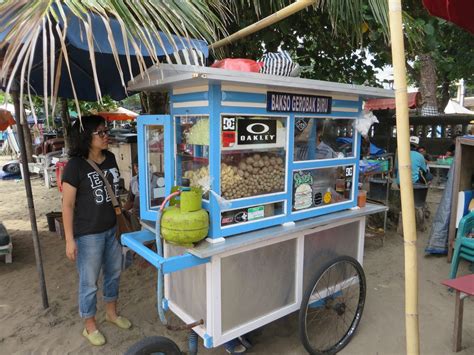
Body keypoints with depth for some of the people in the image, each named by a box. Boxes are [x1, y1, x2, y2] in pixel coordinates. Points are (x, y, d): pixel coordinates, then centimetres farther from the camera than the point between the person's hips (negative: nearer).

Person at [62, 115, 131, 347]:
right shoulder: (75, 166, -16)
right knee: (89, 282, 10)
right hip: (88, 234, -6)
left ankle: (111, 313, 44)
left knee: (114, 273, 21)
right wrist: (70, 240, -14)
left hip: (113, 229, 6)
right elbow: (67, 205, -14)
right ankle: (89, 326, 32)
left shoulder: (110, 158, 2)